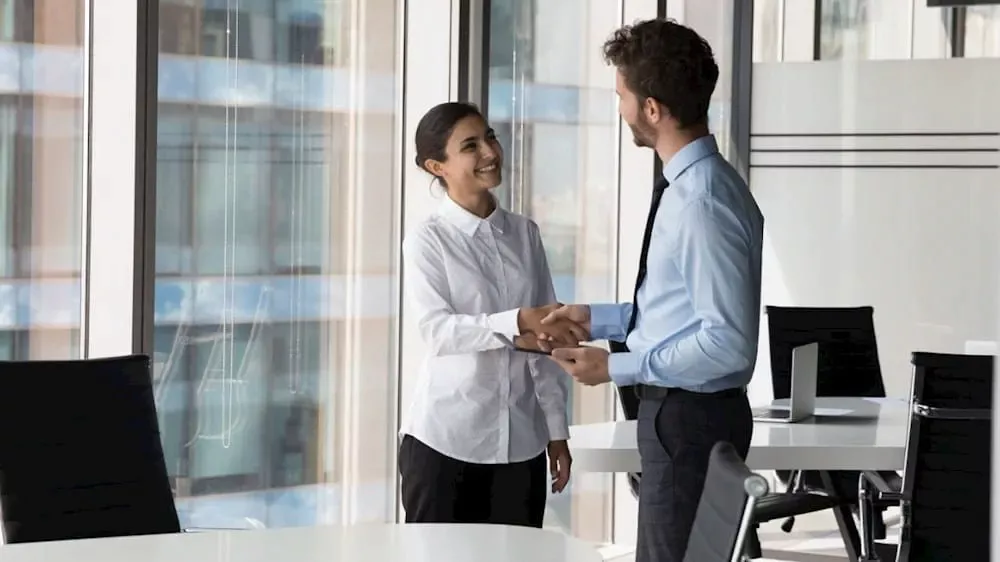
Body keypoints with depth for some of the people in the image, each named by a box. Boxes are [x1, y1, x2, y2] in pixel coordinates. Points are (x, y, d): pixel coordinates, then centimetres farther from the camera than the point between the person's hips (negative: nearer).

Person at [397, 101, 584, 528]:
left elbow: (546, 339, 9)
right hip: (445, 440, -4)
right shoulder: (427, 241, -5)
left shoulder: (525, 234, 8)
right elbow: (437, 331, -18)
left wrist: (556, 429, 7)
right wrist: (517, 323, -31)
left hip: (521, 439, 4)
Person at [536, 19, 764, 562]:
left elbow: (728, 342, -26)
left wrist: (617, 367, -20)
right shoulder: (687, 185, 7)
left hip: (689, 415, -10)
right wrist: (597, 318, 13)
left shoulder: (704, 203, -24)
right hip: (680, 410, 10)